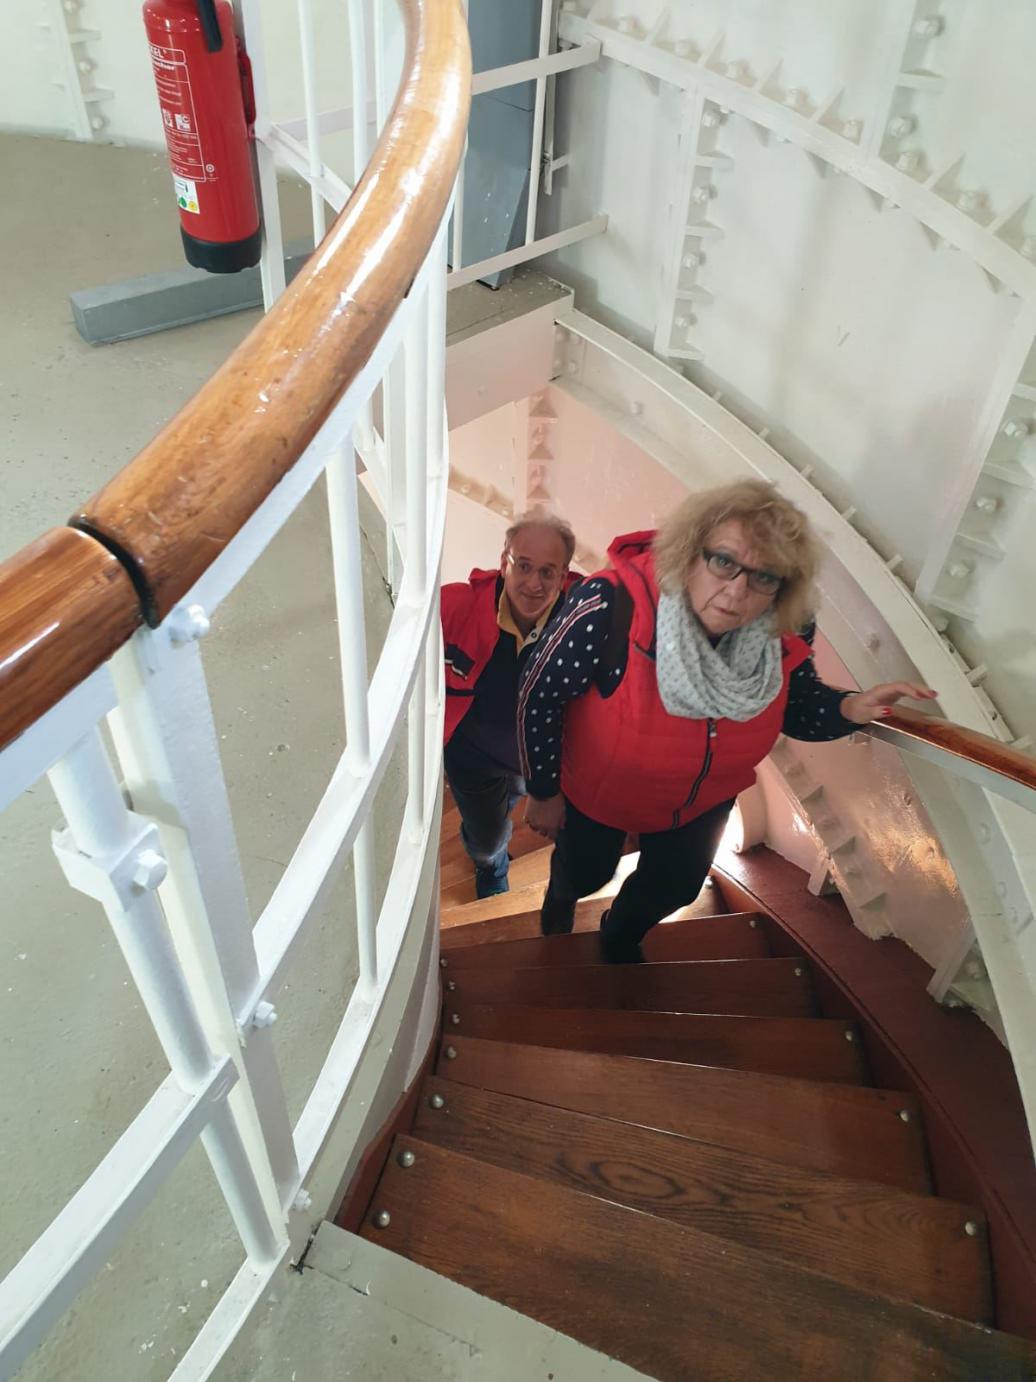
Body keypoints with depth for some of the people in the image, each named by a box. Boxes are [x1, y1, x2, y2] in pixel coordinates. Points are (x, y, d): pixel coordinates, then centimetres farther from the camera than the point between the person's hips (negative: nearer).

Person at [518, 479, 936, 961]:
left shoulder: (786, 636, -28)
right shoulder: (611, 608, -42)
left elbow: (798, 708, -7)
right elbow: (540, 693, -26)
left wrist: (852, 709, -31)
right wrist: (543, 791, -13)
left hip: (704, 801, 3)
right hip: (597, 794, -3)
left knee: (675, 886, 29)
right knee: (586, 874, 28)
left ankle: (620, 939, 65)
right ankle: (561, 893, 69)